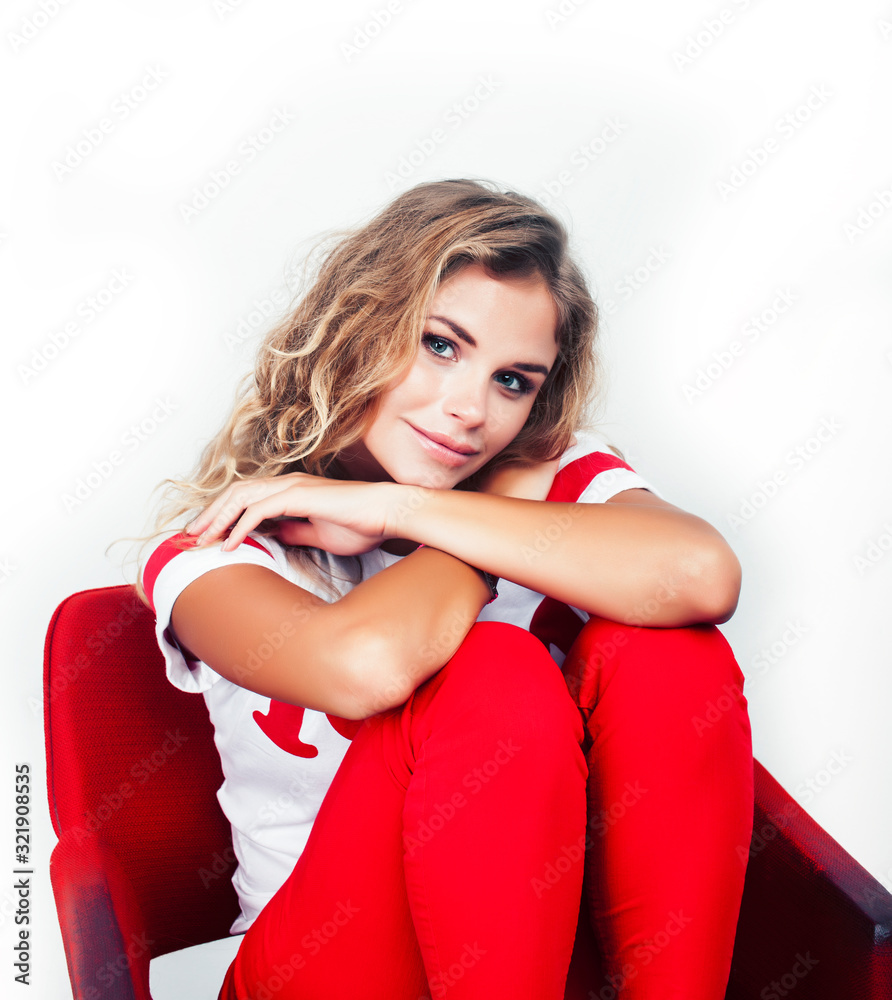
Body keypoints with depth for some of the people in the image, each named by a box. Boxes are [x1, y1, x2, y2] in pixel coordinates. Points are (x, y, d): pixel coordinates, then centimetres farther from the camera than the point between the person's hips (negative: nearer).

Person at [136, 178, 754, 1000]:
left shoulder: (550, 472, -3)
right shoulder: (218, 539, -11)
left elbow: (703, 576, -27)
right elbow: (365, 666, -34)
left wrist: (396, 508, -22)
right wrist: (510, 503, -16)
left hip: (560, 927, 3)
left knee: (659, 648, -23)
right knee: (493, 679, -30)